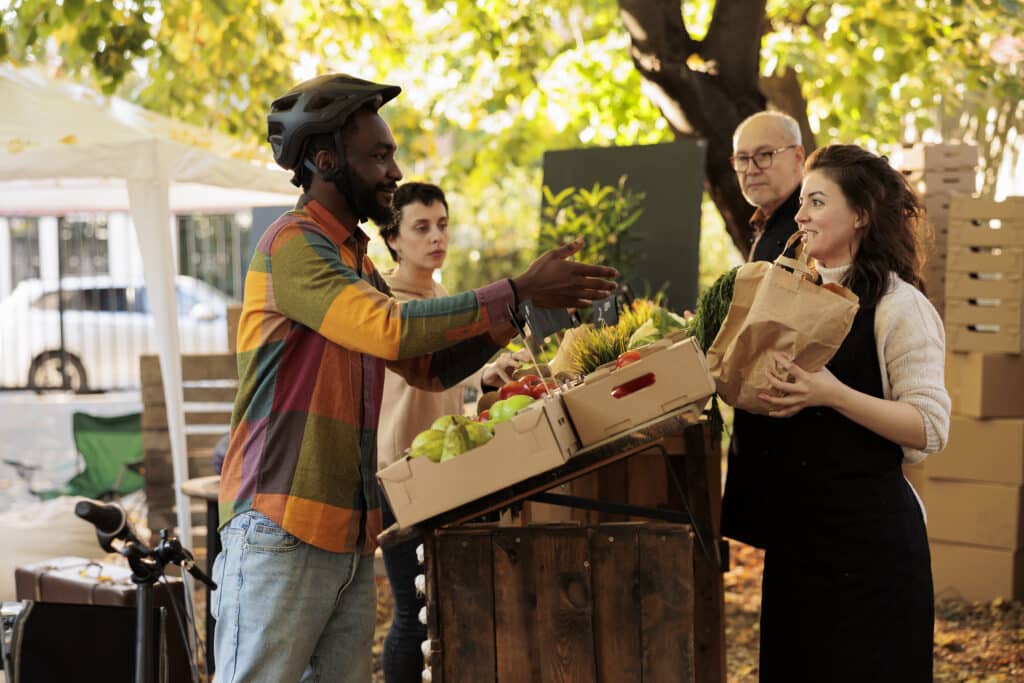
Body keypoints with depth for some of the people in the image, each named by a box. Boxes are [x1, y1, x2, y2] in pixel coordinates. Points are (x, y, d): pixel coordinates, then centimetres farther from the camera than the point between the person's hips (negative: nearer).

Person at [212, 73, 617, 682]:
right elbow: (391, 329, -23)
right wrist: (519, 291, -18)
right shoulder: (292, 245, -10)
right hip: (282, 530, -9)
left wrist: (517, 309, 6)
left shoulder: (354, 260, 19)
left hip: (349, 536, 9)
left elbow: (428, 367, 19)